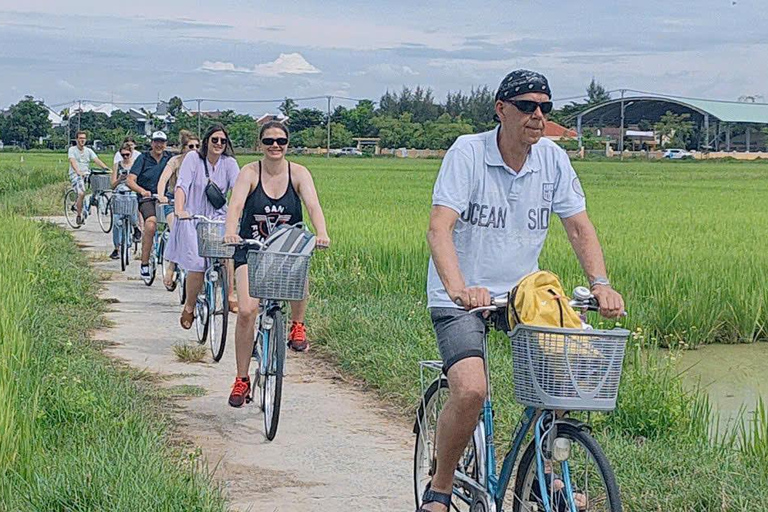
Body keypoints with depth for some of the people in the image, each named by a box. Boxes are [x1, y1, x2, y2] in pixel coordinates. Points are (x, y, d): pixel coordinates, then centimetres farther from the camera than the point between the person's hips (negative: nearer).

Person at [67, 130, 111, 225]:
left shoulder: (89, 151, 13)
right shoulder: (72, 150, 1)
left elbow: (97, 160, -1)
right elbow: (72, 162, -15)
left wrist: (106, 168, -19)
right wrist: (78, 172, -33)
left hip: (87, 174, 5)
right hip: (76, 175, -5)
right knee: (81, 193, -26)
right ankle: (79, 215, -10)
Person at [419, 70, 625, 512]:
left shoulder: (553, 158, -2)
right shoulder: (468, 152, -16)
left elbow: (580, 227, 0)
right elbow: (440, 228, -25)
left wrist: (601, 284, -17)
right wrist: (458, 288, -42)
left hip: (523, 291, 5)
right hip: (462, 296, -5)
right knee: (470, 391, -24)